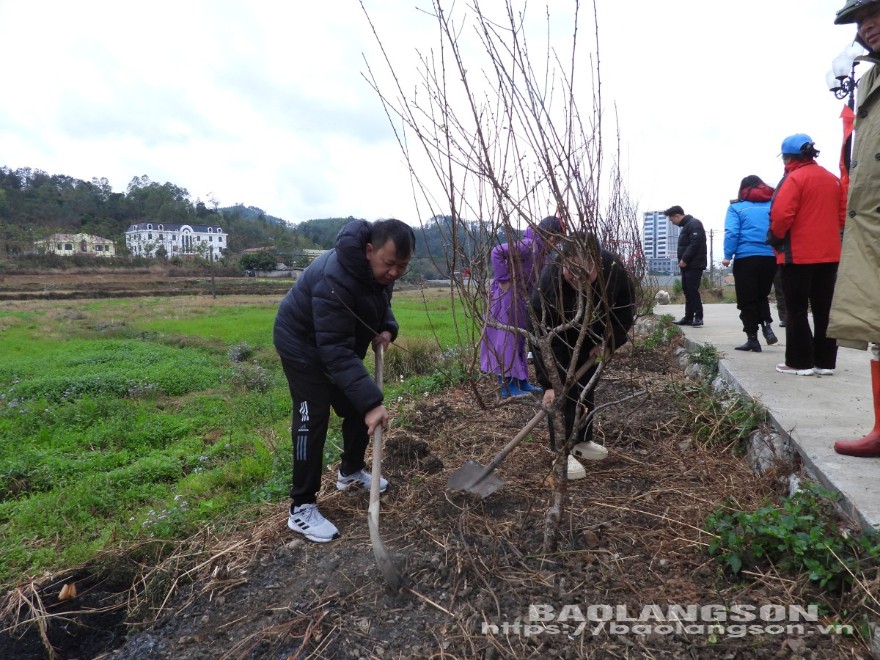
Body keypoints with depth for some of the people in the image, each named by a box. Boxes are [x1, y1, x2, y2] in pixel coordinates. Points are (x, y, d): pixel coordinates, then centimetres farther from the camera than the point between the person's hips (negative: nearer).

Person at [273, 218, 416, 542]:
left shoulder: (381, 268, -13)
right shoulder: (335, 279, -40)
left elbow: (380, 300, 9)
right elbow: (336, 350, -41)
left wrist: (386, 328, -13)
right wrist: (372, 401, -46)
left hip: (342, 342, 8)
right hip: (303, 343, -8)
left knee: (358, 407, 11)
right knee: (313, 418, -12)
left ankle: (350, 472, 34)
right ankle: (301, 509, -2)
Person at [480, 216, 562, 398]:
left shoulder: (539, 248, 11)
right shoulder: (529, 245, -19)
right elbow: (497, 252, -28)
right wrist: (504, 280, -25)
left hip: (519, 298, 10)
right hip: (507, 295, -10)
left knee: (518, 339, 15)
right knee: (507, 339, -5)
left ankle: (521, 382, 25)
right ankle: (508, 386, 1)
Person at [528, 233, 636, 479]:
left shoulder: (616, 270, -32)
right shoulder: (548, 282, -42)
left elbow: (625, 310, -11)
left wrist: (609, 344, -18)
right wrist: (548, 383, -40)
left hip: (592, 335, 4)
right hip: (559, 336, -4)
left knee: (587, 386, 11)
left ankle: (582, 440, 26)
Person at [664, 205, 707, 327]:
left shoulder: (694, 224, -10)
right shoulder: (686, 226, 21)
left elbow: (695, 244, -20)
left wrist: (684, 259, -20)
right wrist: (682, 260, 10)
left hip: (694, 265, -10)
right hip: (687, 265, 10)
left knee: (693, 291, -9)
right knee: (687, 291, 9)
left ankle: (698, 317, -4)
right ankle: (689, 317, 14)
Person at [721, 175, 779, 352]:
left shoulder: (737, 207, 2)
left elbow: (732, 232, -10)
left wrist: (728, 255, -10)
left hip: (746, 257, -4)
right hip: (771, 257, 4)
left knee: (747, 300, 4)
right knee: (762, 295, 20)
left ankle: (752, 339, 4)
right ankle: (767, 326, -1)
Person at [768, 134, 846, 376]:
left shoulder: (794, 178, -10)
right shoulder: (833, 179, 13)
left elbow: (781, 215, -19)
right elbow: (842, 215, 13)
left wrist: (775, 239, -3)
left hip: (798, 254, -7)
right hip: (829, 253, 7)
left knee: (797, 310, 0)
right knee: (824, 308, 10)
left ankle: (800, 362, 3)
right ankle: (825, 361, 13)